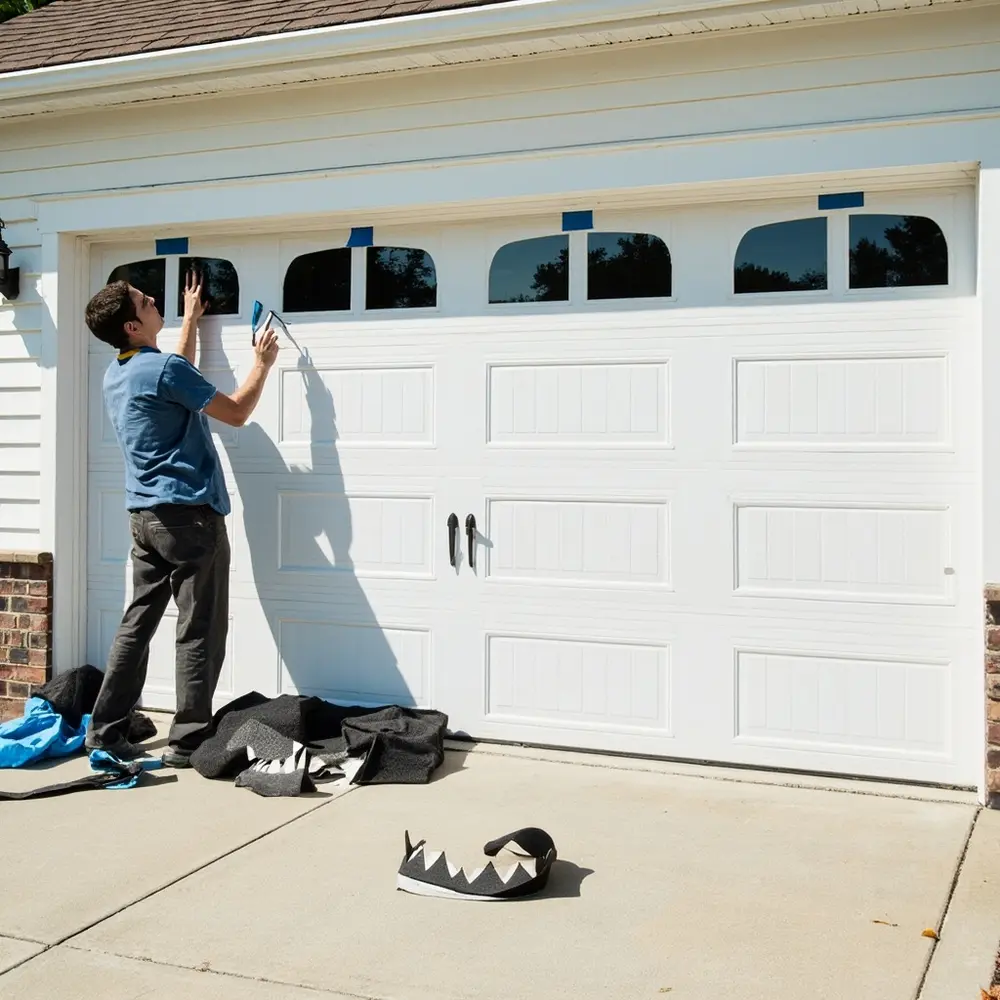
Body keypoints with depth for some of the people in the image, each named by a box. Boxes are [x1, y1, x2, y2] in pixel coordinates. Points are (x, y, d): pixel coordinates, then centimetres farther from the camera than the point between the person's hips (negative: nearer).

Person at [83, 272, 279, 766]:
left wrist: (190, 319, 40)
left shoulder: (117, 374, 13)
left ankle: (105, 732, 14)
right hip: (188, 514, -9)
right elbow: (236, 413, -8)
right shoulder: (163, 368, -15)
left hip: (145, 516, 9)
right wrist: (262, 363, 6)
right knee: (198, 633, -2)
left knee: (137, 623, 12)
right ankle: (187, 741, 2)